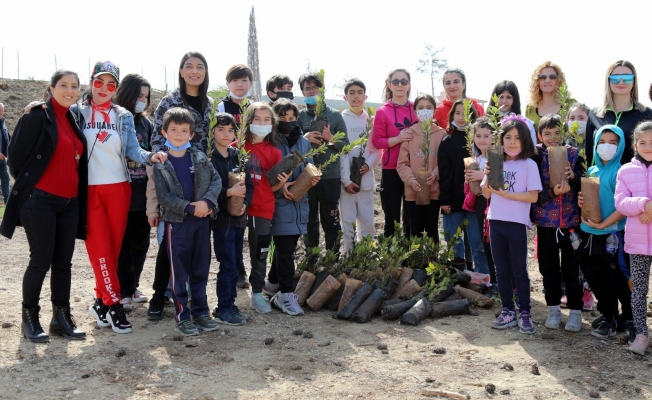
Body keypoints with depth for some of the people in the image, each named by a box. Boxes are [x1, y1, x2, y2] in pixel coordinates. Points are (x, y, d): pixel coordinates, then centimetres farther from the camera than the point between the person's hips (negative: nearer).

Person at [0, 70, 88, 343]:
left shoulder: (73, 120, 14)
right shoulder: (37, 116, -7)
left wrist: (78, 192, 12)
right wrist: (26, 184, 3)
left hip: (70, 203, 6)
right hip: (40, 200, -6)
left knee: (63, 262, 9)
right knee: (41, 261, -1)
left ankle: (61, 318, 18)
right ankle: (29, 319, 13)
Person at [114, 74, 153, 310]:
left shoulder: (145, 122, 11)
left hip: (143, 194, 6)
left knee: (141, 242, 12)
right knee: (123, 244, 3)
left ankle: (132, 287, 26)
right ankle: (125, 292, 11)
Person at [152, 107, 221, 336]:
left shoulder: (200, 158, 5)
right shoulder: (161, 163, -3)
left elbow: (216, 180, 2)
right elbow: (163, 196, -9)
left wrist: (206, 201, -15)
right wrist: (190, 208, -16)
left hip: (202, 220, 3)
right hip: (177, 222, -3)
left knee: (201, 269, 10)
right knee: (179, 272, 2)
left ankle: (201, 312, 21)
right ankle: (182, 317, 10)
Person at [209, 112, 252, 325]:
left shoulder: (238, 156, 9)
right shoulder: (208, 158, -9)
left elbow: (248, 185, 9)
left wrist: (244, 203, -7)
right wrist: (229, 192, -21)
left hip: (239, 217, 6)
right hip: (221, 218, -6)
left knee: (236, 264, 12)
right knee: (228, 265, -3)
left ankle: (229, 304, 23)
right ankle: (223, 308, 8)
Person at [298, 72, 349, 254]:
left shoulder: (334, 115, 4)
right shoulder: (299, 116, 5)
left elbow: (345, 145, 2)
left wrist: (330, 138, -15)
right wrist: (304, 139, -16)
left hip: (330, 176, -1)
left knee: (331, 221, 6)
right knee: (309, 221, 9)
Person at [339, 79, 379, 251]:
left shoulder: (371, 120, 9)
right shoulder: (341, 119, -1)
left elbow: (377, 149, 8)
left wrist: (369, 165, -12)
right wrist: (346, 179, -13)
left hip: (366, 178, 3)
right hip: (346, 179, -3)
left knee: (367, 221, 6)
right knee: (348, 221, 2)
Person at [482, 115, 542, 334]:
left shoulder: (529, 165, -6)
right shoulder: (496, 162, 6)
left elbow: (533, 196, -12)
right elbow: (486, 194, 6)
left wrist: (505, 193, -16)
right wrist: (487, 175, -11)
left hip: (517, 223, -5)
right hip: (496, 221, 5)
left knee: (519, 270, 2)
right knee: (501, 269, 11)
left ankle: (525, 313, 11)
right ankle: (508, 311, 20)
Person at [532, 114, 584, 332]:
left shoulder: (573, 154, 1)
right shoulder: (536, 154, -1)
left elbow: (584, 186, -2)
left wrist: (573, 177, -21)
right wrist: (552, 192, -24)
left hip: (571, 220, -1)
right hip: (545, 221, 1)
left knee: (571, 269, 4)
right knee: (549, 268, 10)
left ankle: (575, 310, 16)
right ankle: (553, 309, 24)